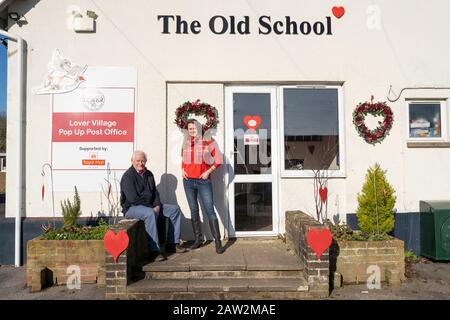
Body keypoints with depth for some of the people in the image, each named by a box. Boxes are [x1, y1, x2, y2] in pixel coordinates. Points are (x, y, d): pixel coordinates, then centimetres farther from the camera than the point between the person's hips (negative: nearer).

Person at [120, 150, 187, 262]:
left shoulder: (148, 174, 12)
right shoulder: (128, 176, -12)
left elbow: (155, 192, 14)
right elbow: (133, 199, -21)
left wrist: (157, 206, -5)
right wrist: (151, 207, -18)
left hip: (150, 206, 8)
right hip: (131, 208, -8)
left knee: (175, 209, 1)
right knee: (150, 214, -40)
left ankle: (174, 243, 1)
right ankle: (155, 250, -36)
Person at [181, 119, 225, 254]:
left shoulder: (207, 142, -3)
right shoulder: (186, 144, 10)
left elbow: (218, 160, -2)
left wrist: (208, 171, -10)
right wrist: (182, 170, 7)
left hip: (203, 181, -4)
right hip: (188, 181, 4)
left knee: (210, 210, -8)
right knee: (194, 211, 10)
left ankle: (218, 241, -4)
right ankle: (198, 238, 21)